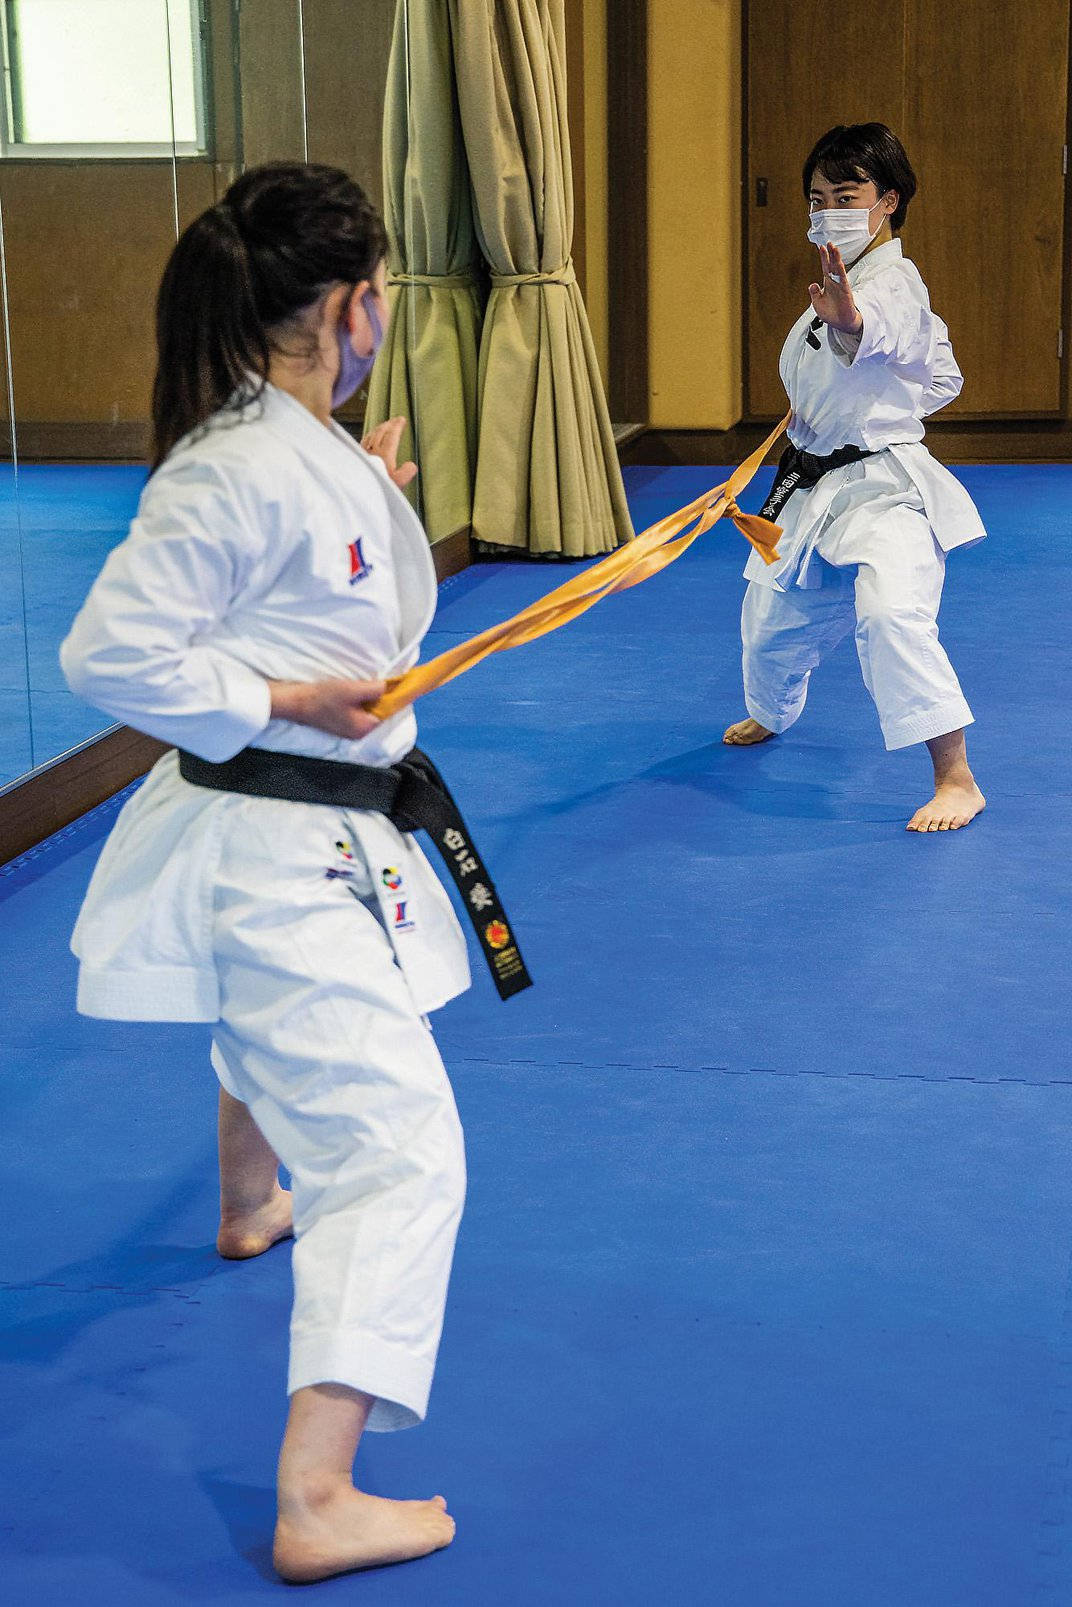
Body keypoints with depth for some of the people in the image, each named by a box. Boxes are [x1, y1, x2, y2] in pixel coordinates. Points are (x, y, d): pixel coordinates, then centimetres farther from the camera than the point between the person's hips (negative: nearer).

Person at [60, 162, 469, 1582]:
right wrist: (289, 702, -22)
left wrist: (380, 503, 12)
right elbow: (111, 656, -24)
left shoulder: (310, 450, 5)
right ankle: (315, 1506, -13)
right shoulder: (236, 471, -25)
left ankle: (250, 1208, 69)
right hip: (273, 852, -10)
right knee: (395, 1143, -13)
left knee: (271, 1035, 36)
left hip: (325, 835, 10)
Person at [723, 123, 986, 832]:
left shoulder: (893, 282, -15)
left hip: (883, 488, -9)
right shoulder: (841, 285, 13)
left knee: (891, 613, -32)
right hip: (813, 488, 9)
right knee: (774, 619, 21)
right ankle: (772, 715, 55)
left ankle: (957, 780, -27)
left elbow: (880, 330, -43)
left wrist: (847, 319, -67)